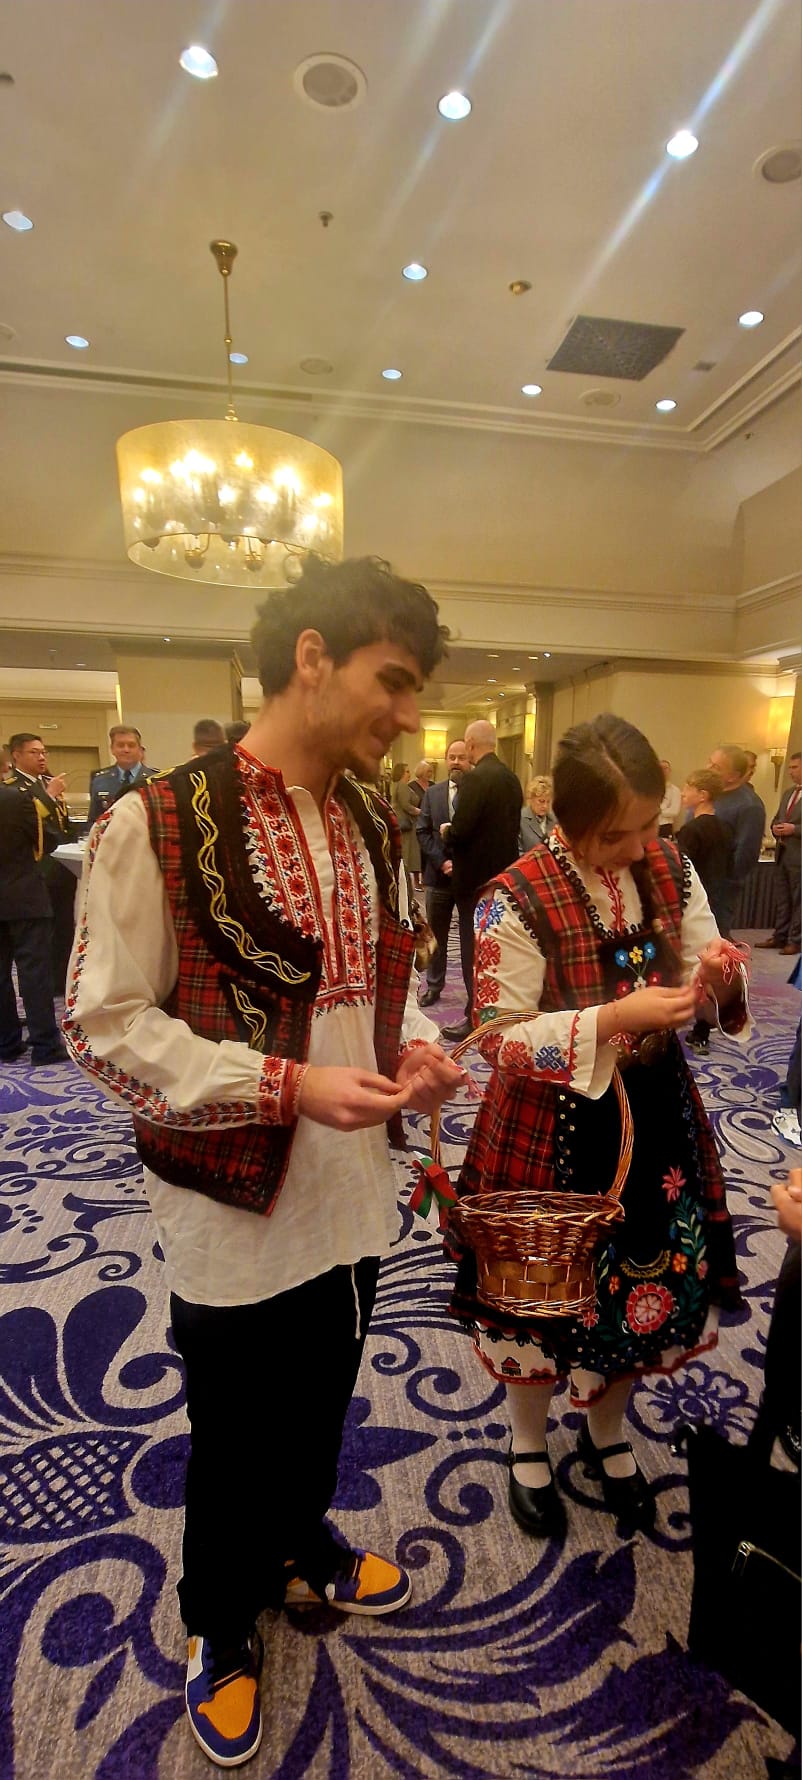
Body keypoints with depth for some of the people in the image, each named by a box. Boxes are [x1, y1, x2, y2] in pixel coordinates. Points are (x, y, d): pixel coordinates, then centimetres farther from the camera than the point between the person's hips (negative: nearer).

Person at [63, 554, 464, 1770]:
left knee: (321, 1407, 28)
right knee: (235, 1437, 19)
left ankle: (300, 1548, 59)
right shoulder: (160, 824, -19)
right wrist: (288, 1085, -25)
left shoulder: (376, 828, 2)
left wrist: (415, 1046, -9)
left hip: (354, 1190, 6)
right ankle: (221, 1623, 51)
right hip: (235, 1207, -6)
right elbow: (105, 1024, -18)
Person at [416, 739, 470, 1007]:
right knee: (436, 935, 15)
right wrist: (441, 862, -9)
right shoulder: (433, 793, 8)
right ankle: (434, 986, 29)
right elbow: (423, 832, 3)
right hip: (438, 875, 4)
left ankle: (474, 991, 13)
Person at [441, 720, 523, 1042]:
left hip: (475, 877, -8)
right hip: (503, 874, 8)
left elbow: (460, 831, -23)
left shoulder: (476, 778, -18)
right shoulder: (511, 778, 7)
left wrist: (446, 831, -1)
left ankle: (477, 1018, 7)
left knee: (474, 949, 1)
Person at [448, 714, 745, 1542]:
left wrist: (715, 975, -19)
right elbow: (504, 1040, -20)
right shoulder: (516, 900, -21)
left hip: (655, 1113, 5)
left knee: (653, 1278, 19)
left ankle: (606, 1435, 50)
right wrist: (614, 1019, -30)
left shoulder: (671, 870, -4)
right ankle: (529, 1449, 46)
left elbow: (704, 989, 4)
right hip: (552, 1127, -5)